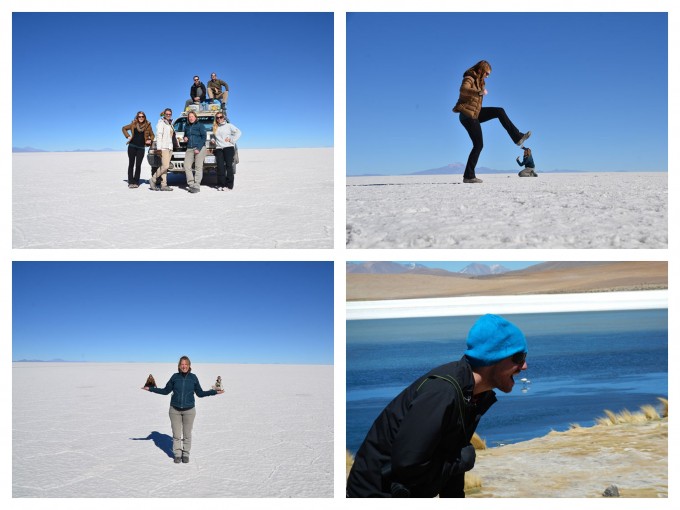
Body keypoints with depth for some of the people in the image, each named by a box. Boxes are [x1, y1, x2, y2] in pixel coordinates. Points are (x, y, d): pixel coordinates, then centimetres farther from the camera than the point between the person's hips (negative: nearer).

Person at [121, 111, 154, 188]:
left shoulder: (147, 125, 4)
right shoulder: (133, 124, 4)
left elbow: (152, 135, 16)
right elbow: (124, 128, 17)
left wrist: (150, 140, -4)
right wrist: (128, 136, 4)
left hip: (141, 148, 0)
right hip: (132, 146, 0)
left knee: (138, 165, -2)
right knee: (131, 164, 1)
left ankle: (136, 182, 4)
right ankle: (130, 182, 3)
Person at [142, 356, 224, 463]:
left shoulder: (193, 377, -3)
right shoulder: (175, 377, -3)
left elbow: (200, 393, 4)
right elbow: (165, 391, 8)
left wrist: (215, 392, -3)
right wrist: (150, 389, 2)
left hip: (189, 410, 0)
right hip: (175, 410, 0)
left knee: (187, 434, 7)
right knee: (176, 434, 4)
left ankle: (186, 454, 22)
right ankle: (177, 455, 18)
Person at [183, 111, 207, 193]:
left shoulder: (200, 125, 2)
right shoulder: (187, 127, 18)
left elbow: (204, 137, -4)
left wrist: (198, 148, -13)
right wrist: (185, 138, 6)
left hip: (200, 148, -5)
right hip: (189, 149, 5)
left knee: (198, 167, -8)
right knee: (186, 166, -7)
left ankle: (196, 186, -9)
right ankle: (191, 184, -2)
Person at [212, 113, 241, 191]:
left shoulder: (229, 126, 8)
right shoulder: (215, 127, 20)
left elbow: (238, 132, 1)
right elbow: (214, 137, 29)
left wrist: (231, 139, -7)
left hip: (228, 147, -3)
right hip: (218, 149, 3)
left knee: (229, 166, -7)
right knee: (220, 167, -5)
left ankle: (229, 185, -8)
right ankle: (221, 185, -3)